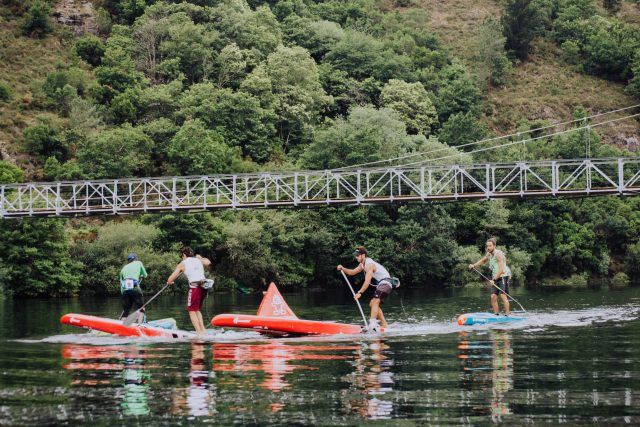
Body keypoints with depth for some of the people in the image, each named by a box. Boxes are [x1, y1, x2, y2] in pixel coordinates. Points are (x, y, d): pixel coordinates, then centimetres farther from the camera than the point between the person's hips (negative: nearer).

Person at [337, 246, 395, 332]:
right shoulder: (363, 264, 13)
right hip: (381, 285, 11)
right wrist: (343, 269, 1)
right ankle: (384, 324, 18)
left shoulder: (369, 265, -19)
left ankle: (372, 324, -38)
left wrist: (360, 293, -28)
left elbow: (367, 282, -26)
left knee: (375, 302, -24)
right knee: (372, 304, 15)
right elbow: (352, 272, 17)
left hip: (385, 284, -11)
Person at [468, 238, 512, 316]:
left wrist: (494, 279, -26)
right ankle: (496, 314, 4)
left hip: (503, 276, -8)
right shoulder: (489, 254, 7)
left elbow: (501, 270, -24)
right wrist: (474, 265, 14)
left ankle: (507, 315, -16)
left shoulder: (498, 254, -18)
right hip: (495, 277, 8)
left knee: (503, 296, -16)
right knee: (493, 296, 0)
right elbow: (482, 261, 29)